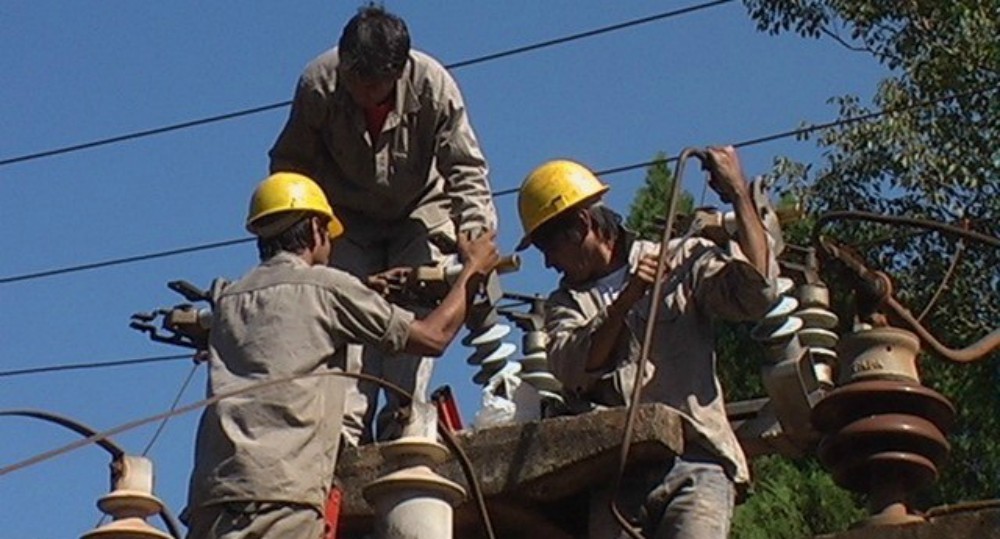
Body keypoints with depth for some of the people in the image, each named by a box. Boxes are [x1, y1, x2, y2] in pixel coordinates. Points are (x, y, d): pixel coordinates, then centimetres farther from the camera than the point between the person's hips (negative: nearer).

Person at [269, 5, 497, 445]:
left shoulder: (433, 86, -28)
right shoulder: (318, 85, -25)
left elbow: (465, 170, -24)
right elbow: (290, 164, -10)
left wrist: (475, 237, -37)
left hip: (421, 214, -1)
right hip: (349, 219, 1)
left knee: (414, 313, -15)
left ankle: (404, 425, -14)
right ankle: (347, 430, -17)